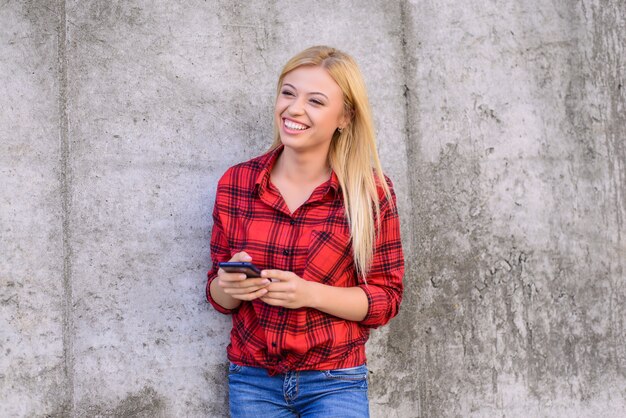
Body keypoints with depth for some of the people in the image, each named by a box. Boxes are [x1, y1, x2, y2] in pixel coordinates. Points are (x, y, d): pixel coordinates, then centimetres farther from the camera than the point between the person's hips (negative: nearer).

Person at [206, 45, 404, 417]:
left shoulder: (371, 190, -9)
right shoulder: (236, 182, -2)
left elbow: (386, 299, -7)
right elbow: (218, 295, 5)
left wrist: (310, 293, -21)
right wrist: (230, 287, -17)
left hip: (335, 383, -2)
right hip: (251, 379, 3)